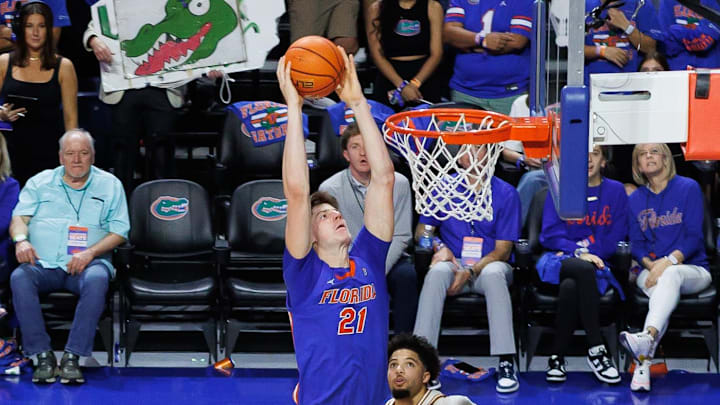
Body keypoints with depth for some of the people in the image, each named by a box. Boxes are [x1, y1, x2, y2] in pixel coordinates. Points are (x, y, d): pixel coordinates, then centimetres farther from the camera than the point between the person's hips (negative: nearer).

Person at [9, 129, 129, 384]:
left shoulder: (110, 185, 14)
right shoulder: (39, 183, 18)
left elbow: (119, 231, 6)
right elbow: (20, 217, 10)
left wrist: (90, 253, -12)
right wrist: (22, 239, -15)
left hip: (86, 264, -1)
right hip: (43, 264, 1)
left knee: (97, 279, -38)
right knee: (19, 278, -33)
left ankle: (72, 356, -34)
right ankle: (43, 355, -29)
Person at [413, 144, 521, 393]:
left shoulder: (505, 193, -1)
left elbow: (503, 250, -4)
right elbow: (422, 230, 10)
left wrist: (470, 273, -17)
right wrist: (439, 247, -12)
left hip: (488, 265, -1)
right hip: (454, 264, 1)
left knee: (494, 274, -37)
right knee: (437, 272, -34)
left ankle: (506, 363, -40)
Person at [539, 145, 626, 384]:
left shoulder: (615, 191, 15)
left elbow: (615, 239, 6)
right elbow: (550, 234, 2)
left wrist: (578, 249, -6)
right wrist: (579, 253, -16)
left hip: (598, 265, 0)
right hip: (559, 264, 0)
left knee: (570, 287, -37)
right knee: (583, 270, -38)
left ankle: (558, 357, -27)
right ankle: (596, 349, -38)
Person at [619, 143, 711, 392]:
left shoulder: (688, 188, 4)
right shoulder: (635, 200, 15)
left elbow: (694, 237, -5)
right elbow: (636, 244, 10)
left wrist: (669, 261, -22)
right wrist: (650, 264, -13)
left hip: (691, 268, -2)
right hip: (651, 269, 2)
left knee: (670, 276, -39)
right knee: (661, 293, -35)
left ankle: (647, 337, -65)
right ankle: (644, 361, -55)